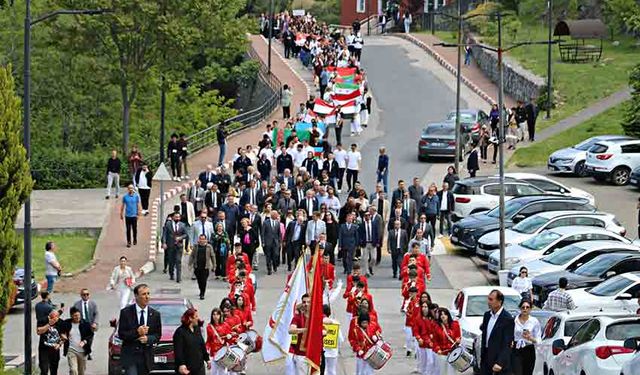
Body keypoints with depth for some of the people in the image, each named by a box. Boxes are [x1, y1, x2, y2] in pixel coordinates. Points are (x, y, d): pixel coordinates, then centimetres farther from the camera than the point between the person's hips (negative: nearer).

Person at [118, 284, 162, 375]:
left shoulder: (155, 314, 5)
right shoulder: (126, 312, -4)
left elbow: (157, 335, 6)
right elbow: (121, 334, -6)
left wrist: (148, 338, -15)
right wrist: (136, 332, -21)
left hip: (146, 357, 3)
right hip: (130, 356, -3)